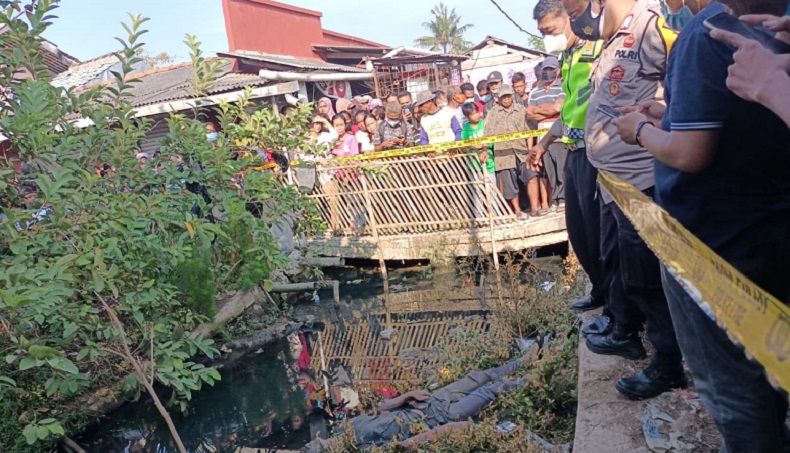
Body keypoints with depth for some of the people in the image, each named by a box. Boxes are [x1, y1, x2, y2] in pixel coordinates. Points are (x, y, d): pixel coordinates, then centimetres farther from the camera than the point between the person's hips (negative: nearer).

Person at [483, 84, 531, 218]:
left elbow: (527, 131, 12)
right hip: (504, 152, -1)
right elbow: (487, 132, 2)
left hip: (521, 150, 1)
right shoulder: (493, 112, 7)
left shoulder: (521, 110, 11)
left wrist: (530, 149, 7)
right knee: (509, 182, -1)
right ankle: (517, 210, 9)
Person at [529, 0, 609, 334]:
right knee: (577, 230, 16)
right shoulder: (568, 59, 16)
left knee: (597, 231, -2)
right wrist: (546, 142, 29)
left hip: (593, 153, -9)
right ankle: (600, 291, 34)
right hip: (574, 153, 9)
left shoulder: (597, 49, -13)